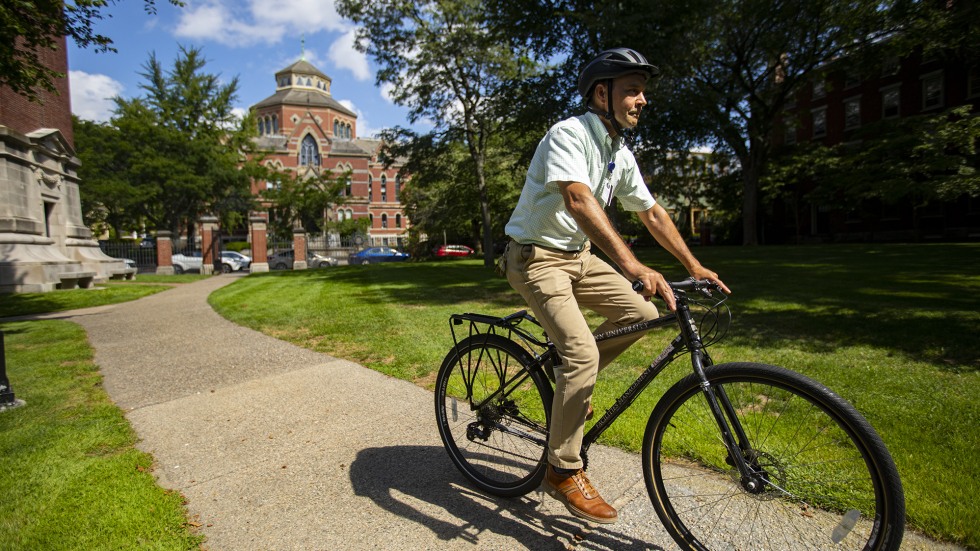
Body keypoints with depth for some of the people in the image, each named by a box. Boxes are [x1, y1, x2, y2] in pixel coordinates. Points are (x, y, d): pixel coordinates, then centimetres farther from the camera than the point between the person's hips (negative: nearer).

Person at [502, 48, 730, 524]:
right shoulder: (569, 134, -18)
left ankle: (570, 379, 17)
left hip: (578, 255, 8)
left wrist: (694, 265, 12)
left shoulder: (621, 154, 8)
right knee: (583, 353, -19)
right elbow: (577, 199, -37)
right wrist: (631, 263, -47)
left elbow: (651, 212, 14)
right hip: (536, 257, -8)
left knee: (641, 313, -2)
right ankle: (563, 471, -1)